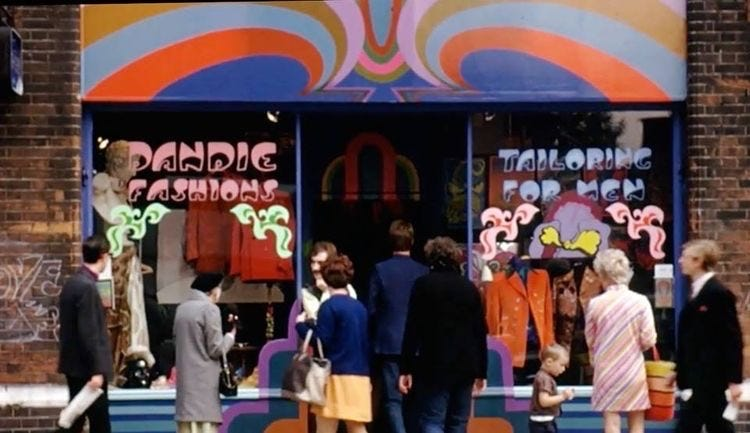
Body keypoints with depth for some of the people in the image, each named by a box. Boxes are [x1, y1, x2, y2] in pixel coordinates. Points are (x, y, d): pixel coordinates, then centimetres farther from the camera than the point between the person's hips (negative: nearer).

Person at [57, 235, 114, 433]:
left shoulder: (72, 283, 10)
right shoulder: (87, 286, -19)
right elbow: (88, 333, -22)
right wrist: (97, 370, -20)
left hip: (75, 365, 9)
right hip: (87, 368, -9)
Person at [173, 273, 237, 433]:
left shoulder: (181, 309, 12)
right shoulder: (209, 309, -11)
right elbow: (216, 349, -11)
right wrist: (230, 336, 6)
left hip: (186, 380, 8)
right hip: (203, 381, -8)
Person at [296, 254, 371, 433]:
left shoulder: (329, 306, -9)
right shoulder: (359, 307, 11)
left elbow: (321, 341, -13)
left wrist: (302, 325, 1)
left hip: (336, 375, -6)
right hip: (360, 376, 6)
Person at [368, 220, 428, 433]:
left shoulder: (380, 270, -6)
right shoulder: (423, 271, -3)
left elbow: (371, 310, -3)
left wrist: (374, 338, 10)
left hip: (388, 344, -2)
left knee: (393, 399, -1)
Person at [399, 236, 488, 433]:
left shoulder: (423, 284, -2)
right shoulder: (470, 288, 10)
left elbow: (413, 329, -7)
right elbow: (481, 332, 10)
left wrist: (406, 368, -5)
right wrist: (481, 371, 16)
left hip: (433, 365, -4)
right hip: (465, 366, 4)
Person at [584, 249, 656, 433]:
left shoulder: (595, 303, -9)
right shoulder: (640, 301, -10)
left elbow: (590, 341, 1)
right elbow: (648, 340, -8)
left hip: (606, 370, 0)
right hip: (633, 369, 0)